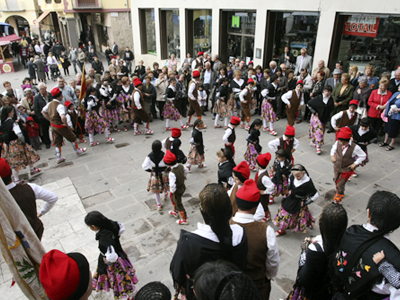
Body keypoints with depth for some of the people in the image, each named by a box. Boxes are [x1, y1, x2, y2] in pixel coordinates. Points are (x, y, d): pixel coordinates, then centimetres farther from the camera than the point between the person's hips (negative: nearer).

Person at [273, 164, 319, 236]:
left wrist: (305, 202, -18)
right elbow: (290, 178, 9)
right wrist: (290, 189, 4)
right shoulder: (293, 177, -17)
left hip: (299, 202, -6)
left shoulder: (307, 183, -34)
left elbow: (316, 195, -26)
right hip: (291, 198, 6)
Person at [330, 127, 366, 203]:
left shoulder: (355, 147, -27)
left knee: (340, 184, 3)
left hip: (346, 169, -4)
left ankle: (339, 195, 35)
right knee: (336, 180, 26)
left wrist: (355, 164, -16)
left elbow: (363, 156, -11)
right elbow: (334, 148, 10)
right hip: (337, 166, 4)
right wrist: (332, 155, -5)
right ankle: (338, 190, 59)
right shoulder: (338, 143, -16)